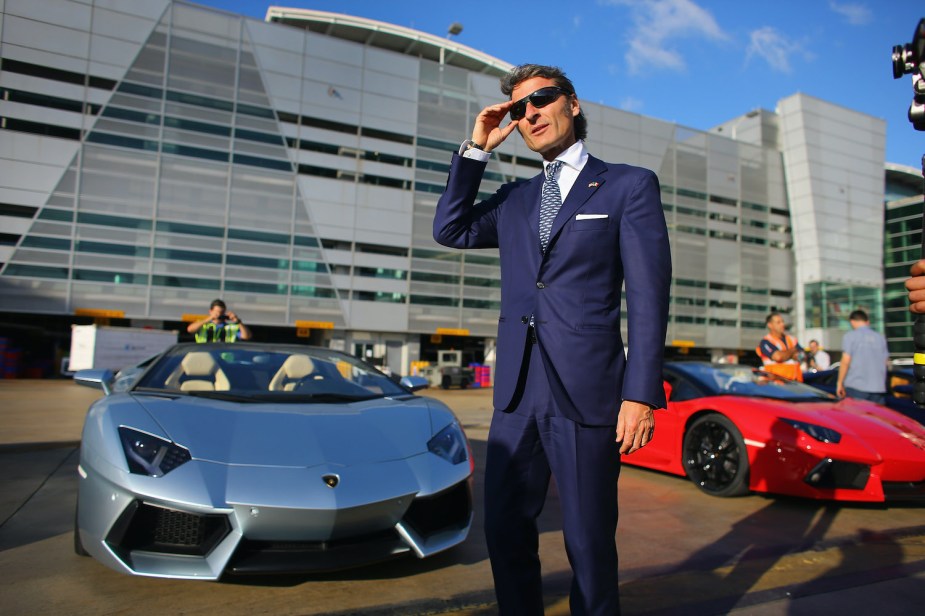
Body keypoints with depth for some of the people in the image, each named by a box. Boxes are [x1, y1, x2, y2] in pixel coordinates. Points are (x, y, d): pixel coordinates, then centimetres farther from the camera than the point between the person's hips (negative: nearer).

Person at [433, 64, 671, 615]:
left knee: (590, 544, 8)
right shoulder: (515, 199, 17)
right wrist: (477, 149, 8)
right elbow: (449, 230, 11)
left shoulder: (629, 185, 2)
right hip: (517, 392, 5)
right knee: (506, 533, 13)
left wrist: (642, 395, -12)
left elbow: (649, 297, -5)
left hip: (586, 393, -5)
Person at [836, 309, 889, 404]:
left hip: (855, 386, -4)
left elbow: (846, 361, -8)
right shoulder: (880, 337, 11)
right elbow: (886, 361, 14)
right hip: (878, 387, 4)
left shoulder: (850, 336, -3)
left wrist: (840, 383, -1)